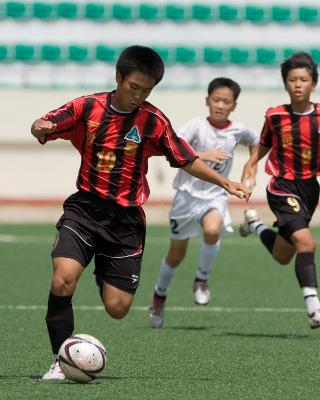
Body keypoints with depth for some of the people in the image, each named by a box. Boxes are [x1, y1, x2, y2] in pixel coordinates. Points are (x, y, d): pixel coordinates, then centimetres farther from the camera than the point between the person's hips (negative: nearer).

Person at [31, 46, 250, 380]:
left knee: (117, 308, -2)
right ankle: (60, 361, -12)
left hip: (126, 218, 1)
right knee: (63, 280, -25)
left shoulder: (153, 121, -1)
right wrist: (40, 127, -27)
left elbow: (187, 161, 4)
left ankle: (104, 276, 35)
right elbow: (41, 127, -2)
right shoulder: (88, 107, -2)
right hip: (84, 209, -1)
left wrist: (225, 182, -7)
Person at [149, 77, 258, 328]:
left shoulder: (237, 130, -1)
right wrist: (202, 155, -33)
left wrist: (251, 170, 11)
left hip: (215, 195, 1)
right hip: (188, 193, -1)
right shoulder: (197, 125, -12)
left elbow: (254, 142, 23)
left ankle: (202, 279, -7)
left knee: (212, 230, -32)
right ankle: (160, 295, 35)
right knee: (176, 254, 9)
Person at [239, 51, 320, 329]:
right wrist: (247, 174, -1)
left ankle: (255, 225, 47)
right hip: (283, 188, -3)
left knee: (283, 256, 17)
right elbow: (261, 150, 11)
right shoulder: (275, 117, -4)